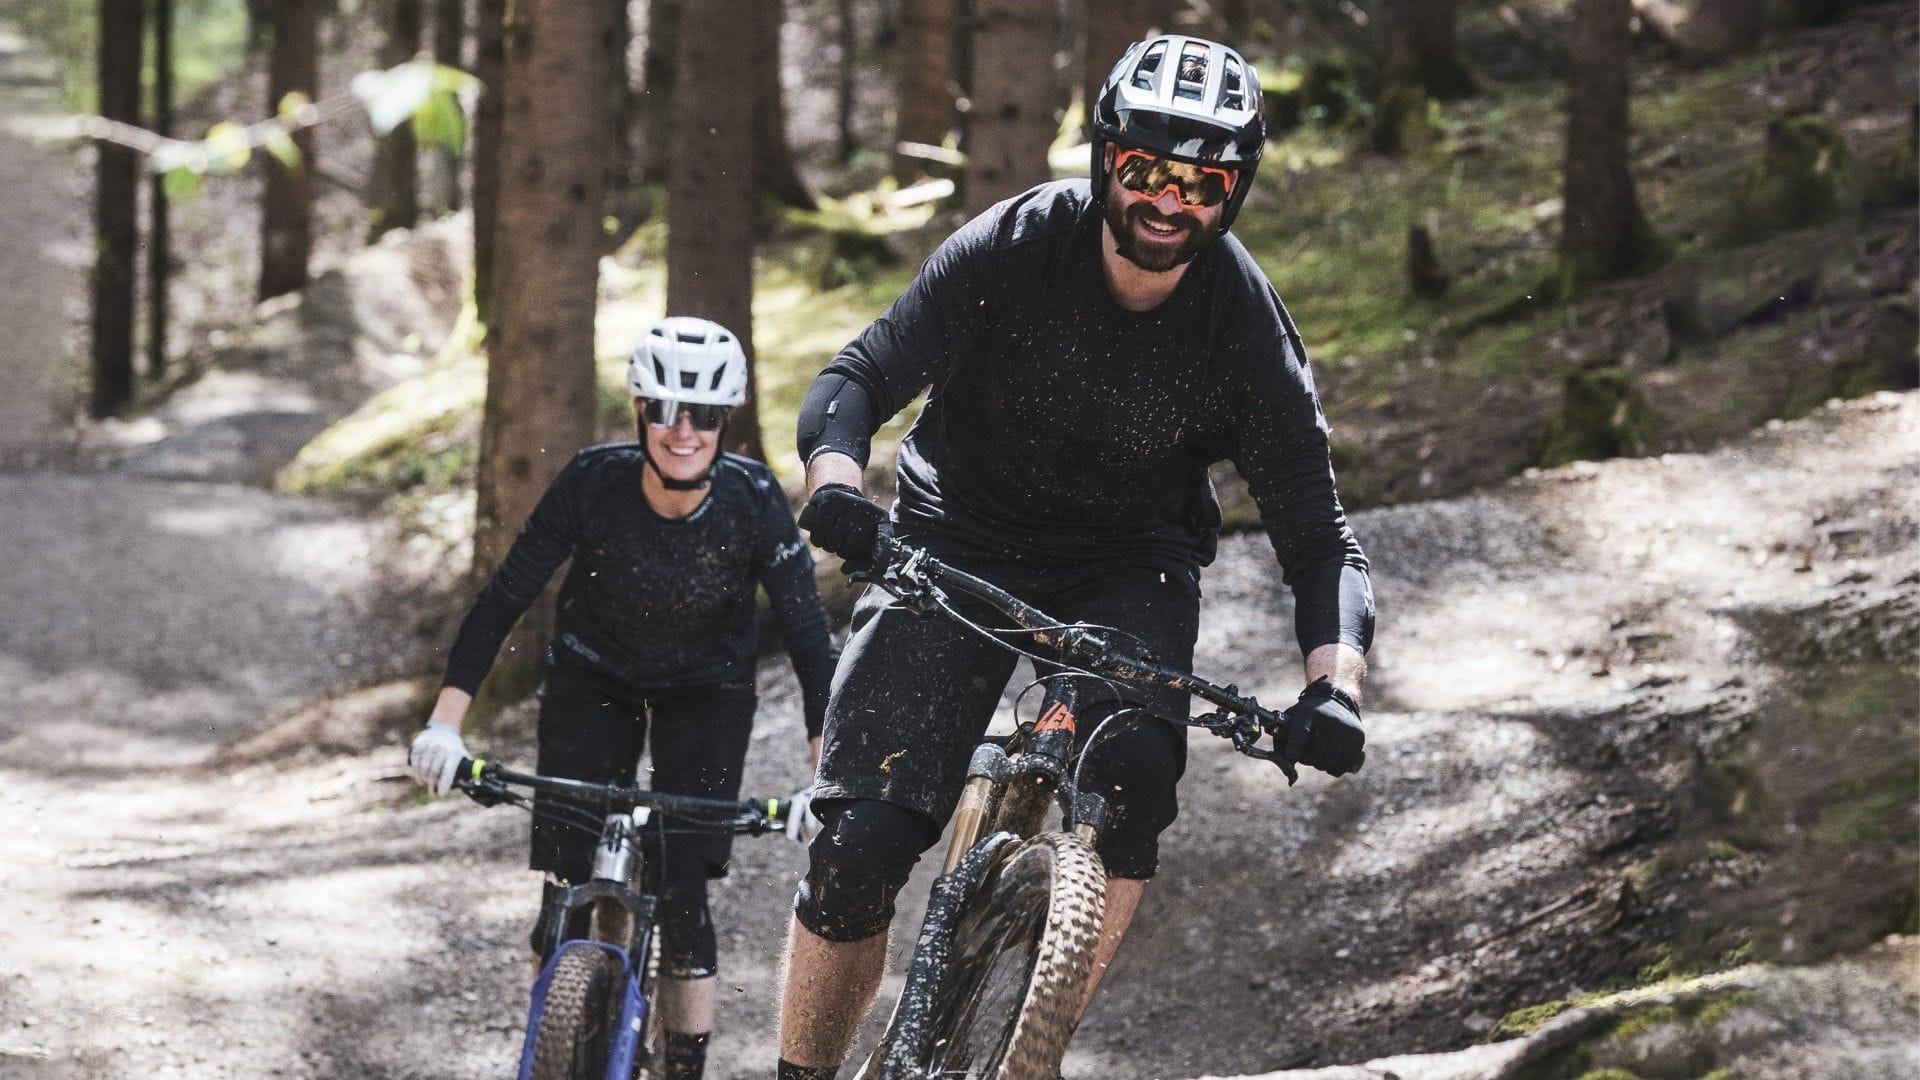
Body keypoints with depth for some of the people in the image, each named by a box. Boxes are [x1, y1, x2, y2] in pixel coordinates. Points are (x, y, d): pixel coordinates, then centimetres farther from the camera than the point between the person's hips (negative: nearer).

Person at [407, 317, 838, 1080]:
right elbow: (505, 597, -21)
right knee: (569, 886, -8)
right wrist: (445, 723, -29)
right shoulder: (593, 482, -27)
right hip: (595, 678, 1)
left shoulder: (753, 501, -27)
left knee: (682, 890, -12)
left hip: (706, 689, -1)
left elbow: (807, 635, -24)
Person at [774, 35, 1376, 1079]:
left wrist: (1335, 687, -35)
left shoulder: (1247, 331, -17)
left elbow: (1320, 542, -16)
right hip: (959, 541, 0)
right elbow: (859, 376, -21)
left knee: (1132, 775, -31)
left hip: (1128, 565, 0)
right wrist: (834, 485, -44)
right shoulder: (1012, 248, -18)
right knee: (861, 839, -13)